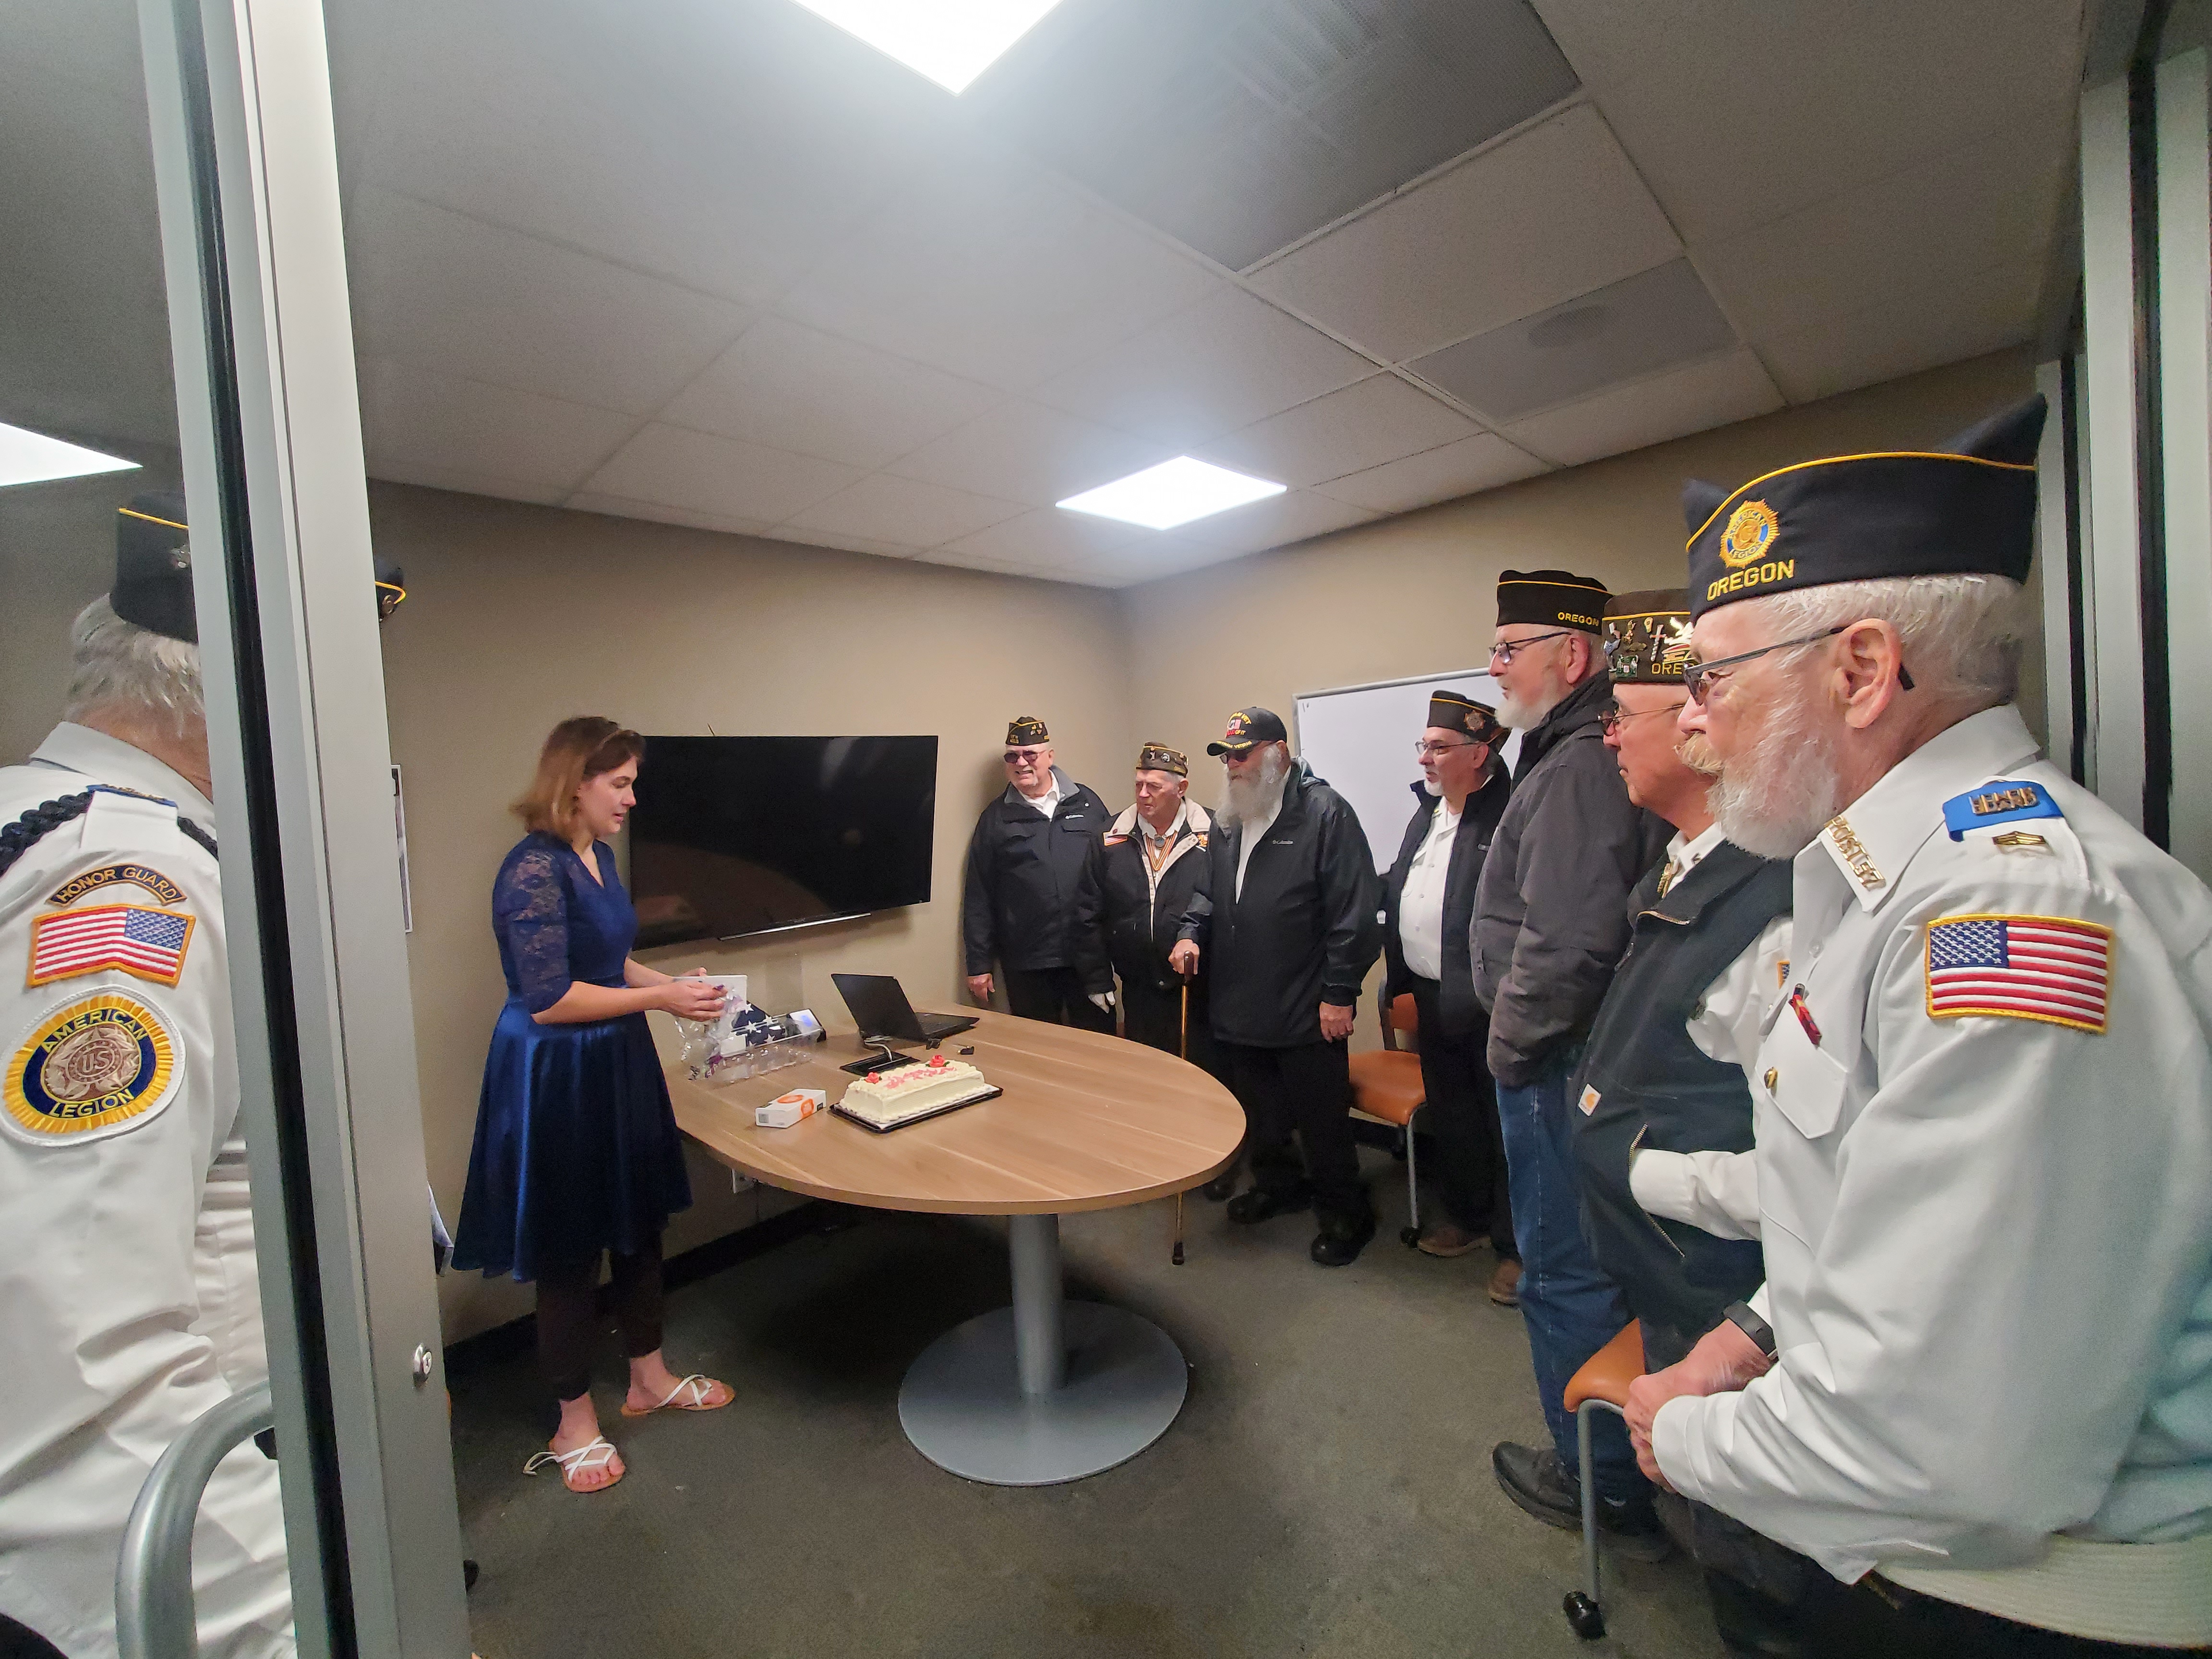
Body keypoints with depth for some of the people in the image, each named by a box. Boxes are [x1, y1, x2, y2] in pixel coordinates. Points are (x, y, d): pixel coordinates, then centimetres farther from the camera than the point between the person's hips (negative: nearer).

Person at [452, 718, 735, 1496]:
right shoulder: (534, 869, -21)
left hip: (618, 1063, 9)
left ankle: (649, 1378, 41)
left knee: (640, 1222, 19)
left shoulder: (598, 855, 6)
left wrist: (674, 982, 3)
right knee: (569, 1247, 9)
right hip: (556, 1076, -9)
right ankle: (575, 1423, 32)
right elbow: (548, 999, -23)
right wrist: (659, 998, -19)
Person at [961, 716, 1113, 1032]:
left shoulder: (1087, 804, 6)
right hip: (1026, 963, 0)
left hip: (1088, 956, 0)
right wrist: (978, 964, 2)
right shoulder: (995, 818, 6)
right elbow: (978, 898, 5)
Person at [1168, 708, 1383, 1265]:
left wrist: (1339, 992, -16)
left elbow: (1354, 912, -15)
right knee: (1257, 1114, 21)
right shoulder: (1228, 821, 11)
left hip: (1306, 1010, -7)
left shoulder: (1324, 813, -12)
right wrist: (1191, 931, 1)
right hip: (1239, 1007, 7)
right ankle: (1280, 1184, 44)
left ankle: (1344, 1213, 30)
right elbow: (1210, 891, 21)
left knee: (1321, 1120, 8)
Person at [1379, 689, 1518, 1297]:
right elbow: (1398, 889, 14)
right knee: (1449, 1114, 22)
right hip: (1432, 996, 9)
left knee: (1505, 1125, 8)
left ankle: (1517, 1246, 26)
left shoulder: (1509, 815, -18)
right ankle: (1467, 1216, 42)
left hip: (1490, 1003, -8)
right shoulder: (1427, 811, 10)